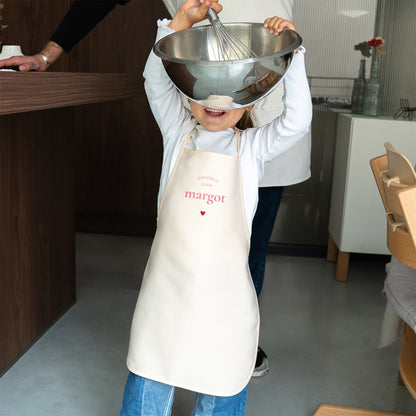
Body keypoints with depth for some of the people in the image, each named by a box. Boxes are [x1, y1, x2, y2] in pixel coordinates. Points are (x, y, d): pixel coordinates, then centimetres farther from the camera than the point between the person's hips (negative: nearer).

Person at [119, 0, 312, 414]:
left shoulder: (252, 146, 0)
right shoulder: (179, 133, 2)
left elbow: (298, 120, -14)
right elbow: (156, 79, -7)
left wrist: (292, 53, -19)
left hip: (224, 293, -1)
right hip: (166, 285, 1)